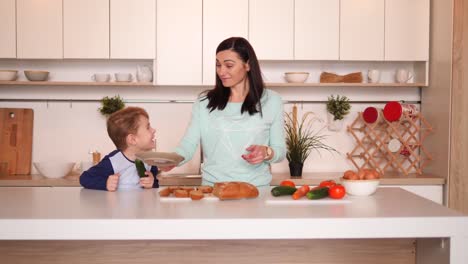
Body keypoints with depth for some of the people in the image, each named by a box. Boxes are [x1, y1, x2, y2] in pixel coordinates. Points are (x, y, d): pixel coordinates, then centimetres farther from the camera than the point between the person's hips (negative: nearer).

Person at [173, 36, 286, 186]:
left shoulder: (271, 101, 6)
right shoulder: (204, 102, 7)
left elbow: (280, 151, 10)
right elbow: (188, 145, 2)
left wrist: (266, 152, -11)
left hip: (256, 189, 0)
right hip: (213, 187, 0)